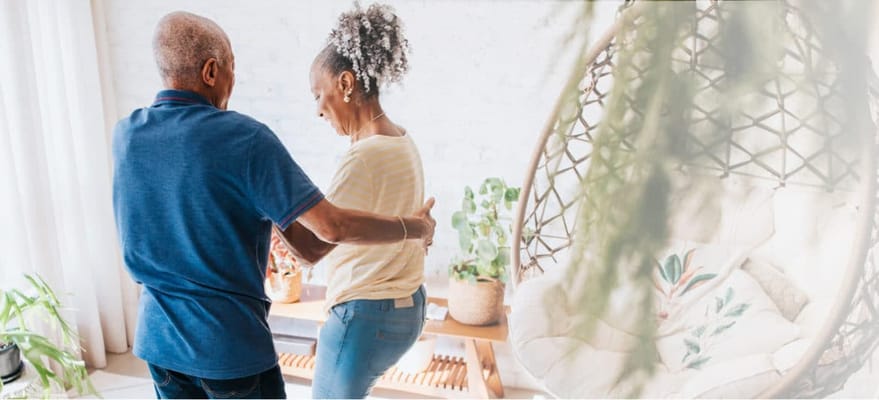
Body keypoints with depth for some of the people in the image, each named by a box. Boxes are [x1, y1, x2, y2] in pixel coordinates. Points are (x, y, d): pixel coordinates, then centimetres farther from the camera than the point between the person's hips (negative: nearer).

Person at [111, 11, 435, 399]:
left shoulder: (125, 135, -2)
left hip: (159, 338, 6)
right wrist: (415, 229, -9)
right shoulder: (244, 139, -21)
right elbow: (331, 225, -23)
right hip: (230, 342, -6)